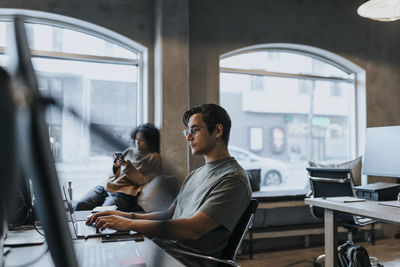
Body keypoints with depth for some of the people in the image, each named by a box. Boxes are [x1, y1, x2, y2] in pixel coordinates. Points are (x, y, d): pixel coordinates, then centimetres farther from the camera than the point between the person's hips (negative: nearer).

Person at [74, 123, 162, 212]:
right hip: (106, 187, 6)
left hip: (123, 193, -5)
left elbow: (143, 181, -4)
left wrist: (129, 167, -13)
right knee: (80, 205, -19)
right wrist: (116, 166, 0)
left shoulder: (154, 158, 3)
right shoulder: (129, 151, 20)